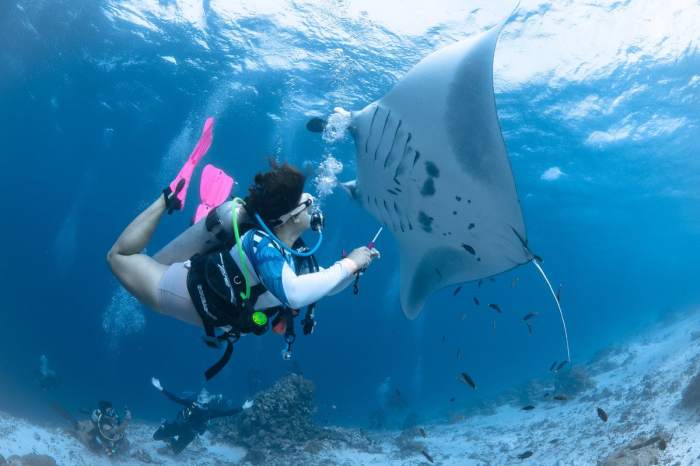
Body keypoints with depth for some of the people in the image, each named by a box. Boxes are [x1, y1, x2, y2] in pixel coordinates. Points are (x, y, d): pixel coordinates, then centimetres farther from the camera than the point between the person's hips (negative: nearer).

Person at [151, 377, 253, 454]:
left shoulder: (210, 411, -21)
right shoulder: (191, 403, -23)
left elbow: (227, 413, -23)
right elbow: (175, 398, -24)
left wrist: (243, 407, -30)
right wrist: (160, 388, -32)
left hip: (189, 434, 1)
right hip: (177, 425, -1)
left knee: (176, 451, 5)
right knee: (156, 436, 5)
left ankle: (173, 440, 39)